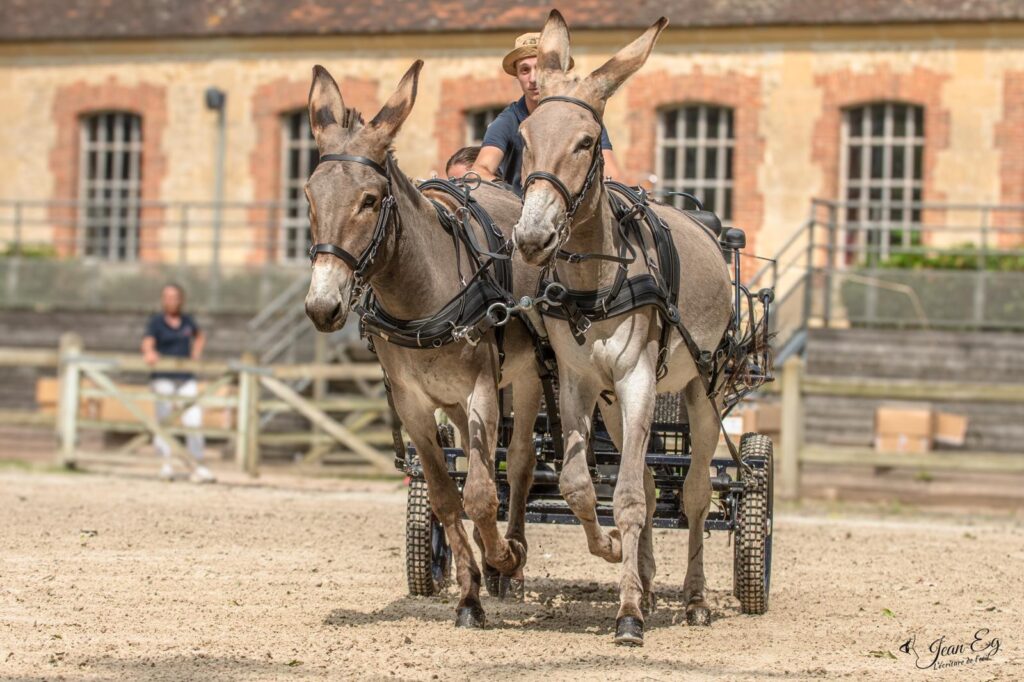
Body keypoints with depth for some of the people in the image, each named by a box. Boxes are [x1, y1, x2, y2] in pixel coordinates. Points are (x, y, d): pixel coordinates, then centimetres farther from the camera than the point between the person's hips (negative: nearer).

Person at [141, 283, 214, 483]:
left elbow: (200, 336, 35)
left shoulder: (187, 321, 13)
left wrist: (196, 354, 17)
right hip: (163, 378, -3)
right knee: (164, 418, -6)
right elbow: (148, 341, -20)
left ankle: (198, 467, -1)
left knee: (194, 421, -3)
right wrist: (149, 352, -43)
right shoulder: (156, 322, -1)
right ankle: (166, 463, -1)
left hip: (186, 378, 3)